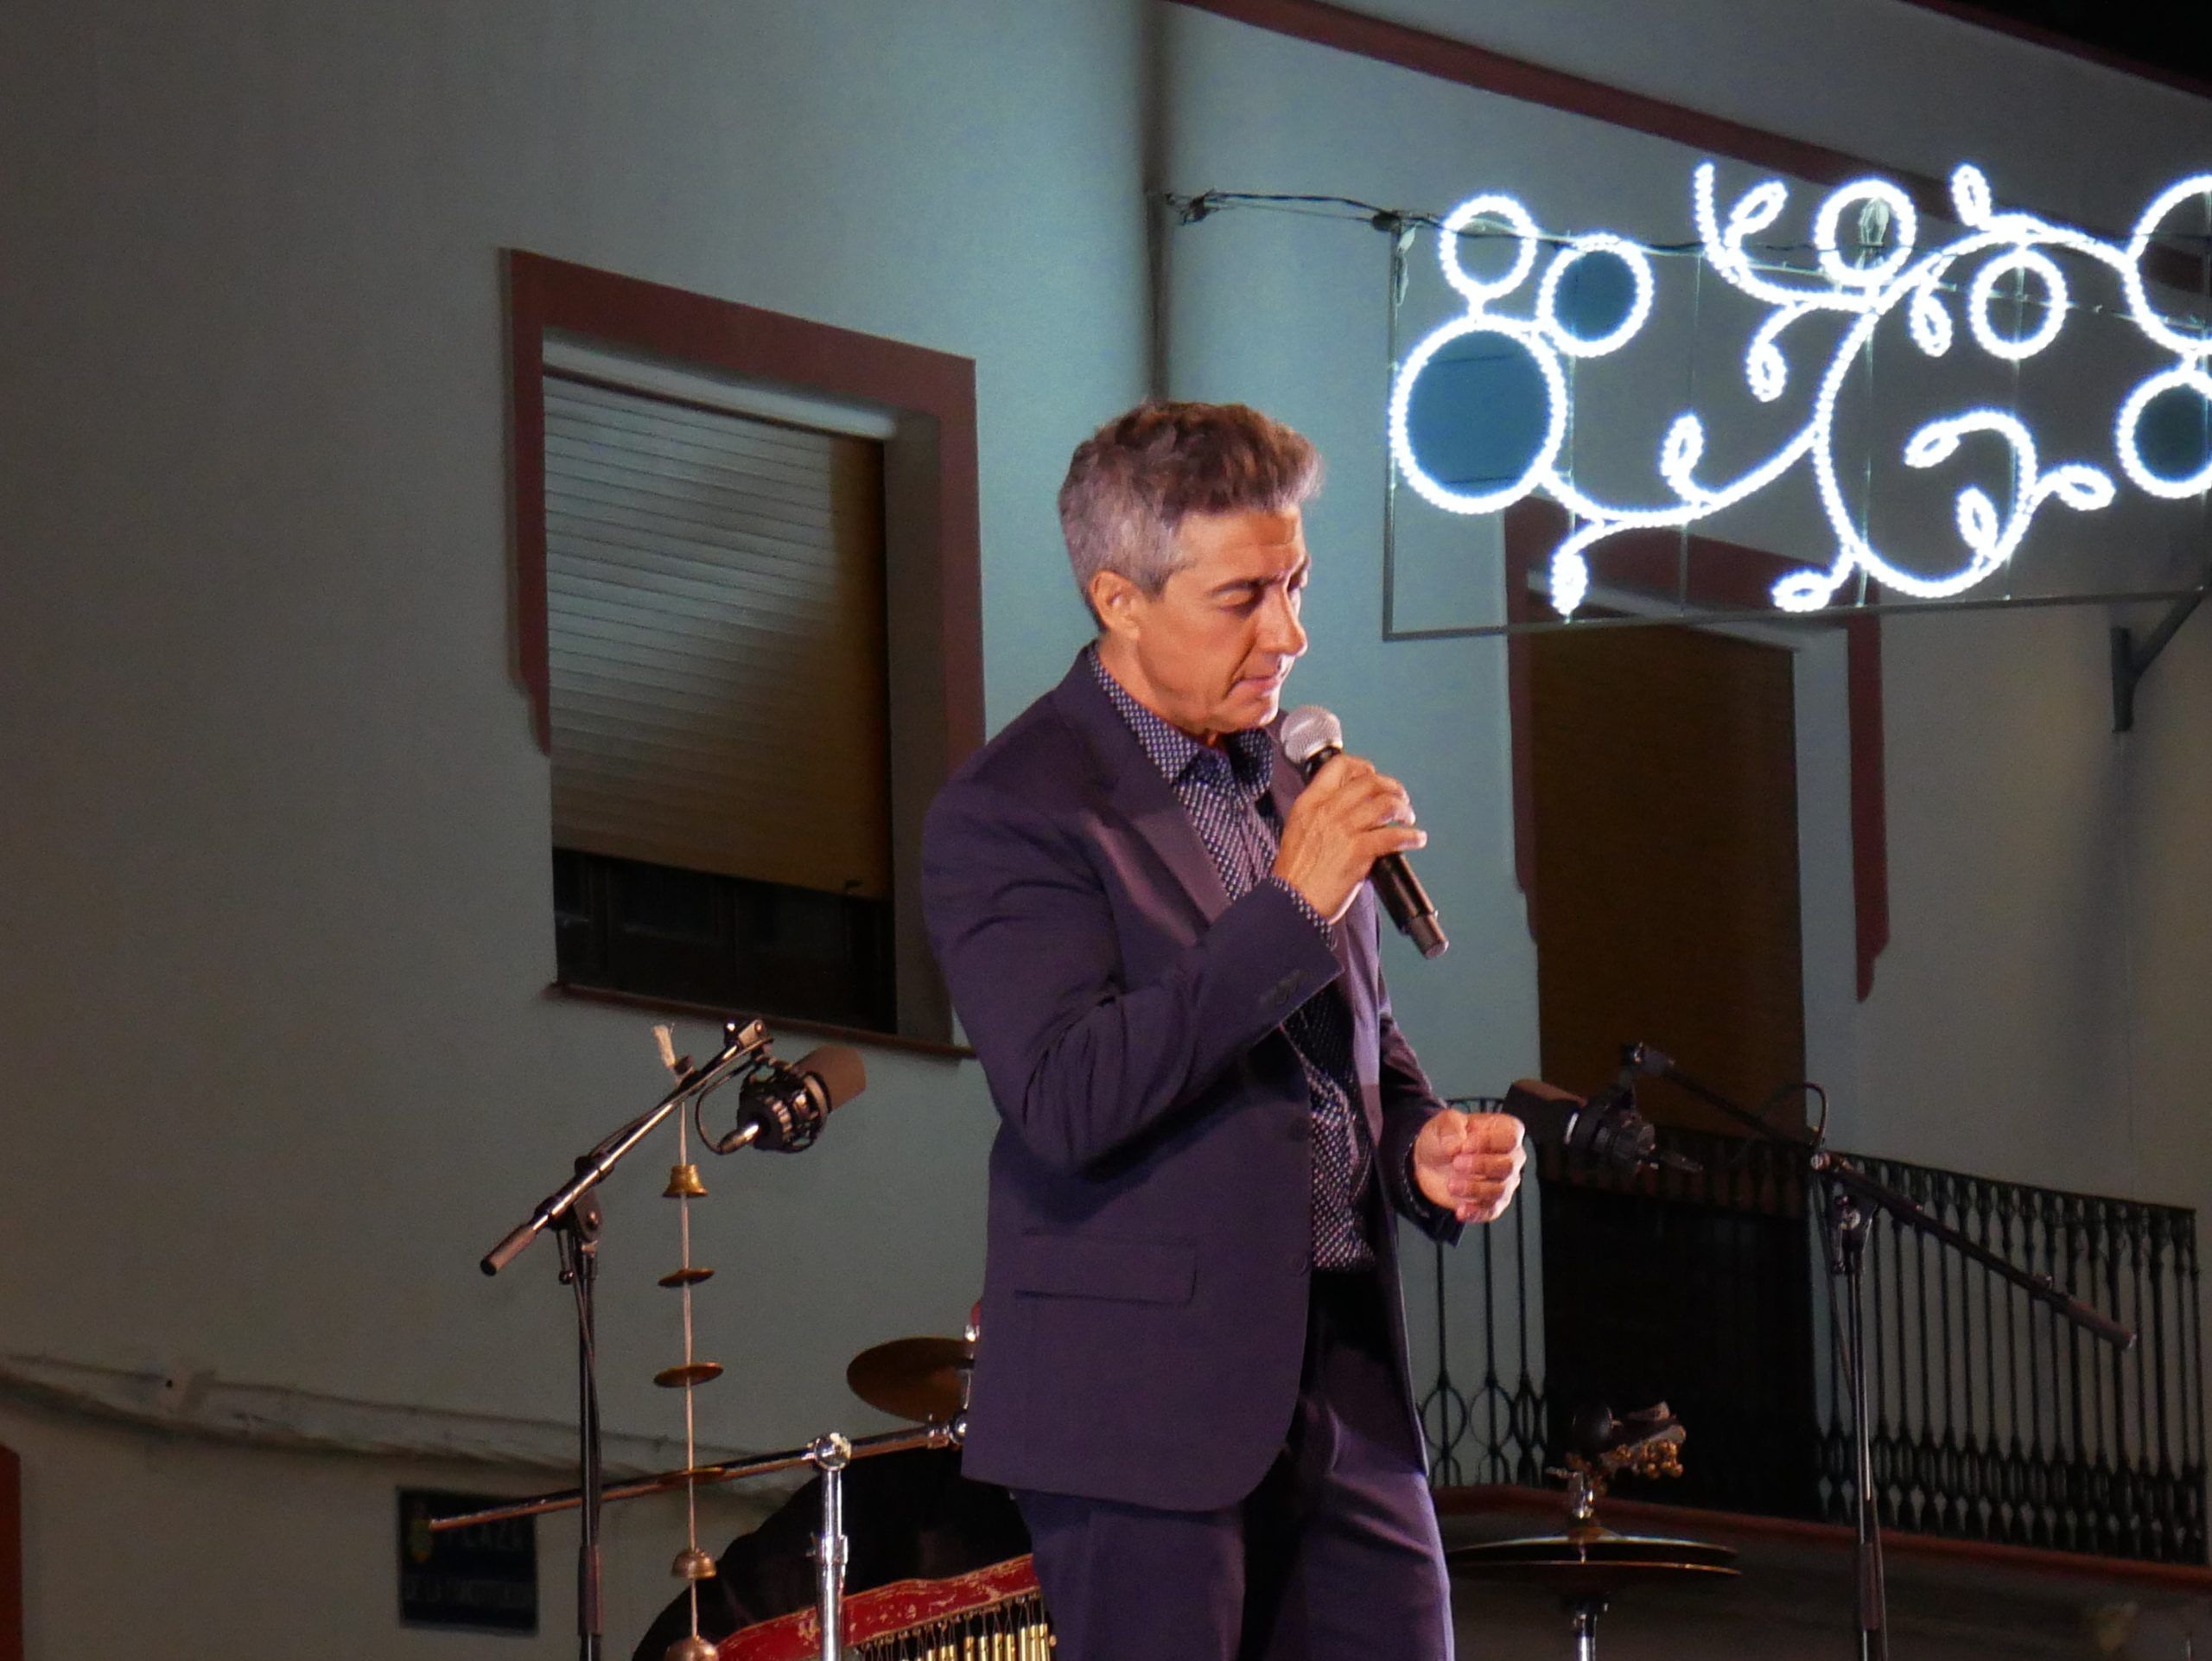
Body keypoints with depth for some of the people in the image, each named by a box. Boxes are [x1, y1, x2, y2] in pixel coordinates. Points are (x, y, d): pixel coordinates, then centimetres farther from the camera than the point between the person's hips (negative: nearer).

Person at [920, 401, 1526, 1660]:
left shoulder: (1291, 784, 14)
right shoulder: (1010, 813, -10)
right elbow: (1066, 1097, -22)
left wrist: (1423, 1145, 4)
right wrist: (1292, 907, -22)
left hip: (1344, 1388, 7)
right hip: (1141, 1411, -7)